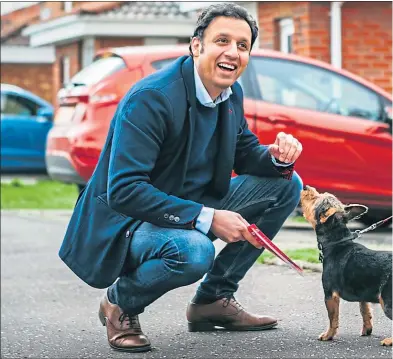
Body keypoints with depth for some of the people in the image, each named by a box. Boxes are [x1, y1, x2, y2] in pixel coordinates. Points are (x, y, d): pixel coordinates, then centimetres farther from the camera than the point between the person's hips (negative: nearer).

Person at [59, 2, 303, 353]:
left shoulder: (232, 94, 0)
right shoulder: (150, 99, -25)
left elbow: (246, 155, 12)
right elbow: (123, 191, -31)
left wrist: (278, 157, -14)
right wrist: (207, 218, -34)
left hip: (190, 207, 8)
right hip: (125, 221, -8)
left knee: (286, 184, 1)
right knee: (193, 251, -39)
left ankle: (214, 298, 7)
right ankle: (120, 302, -6)